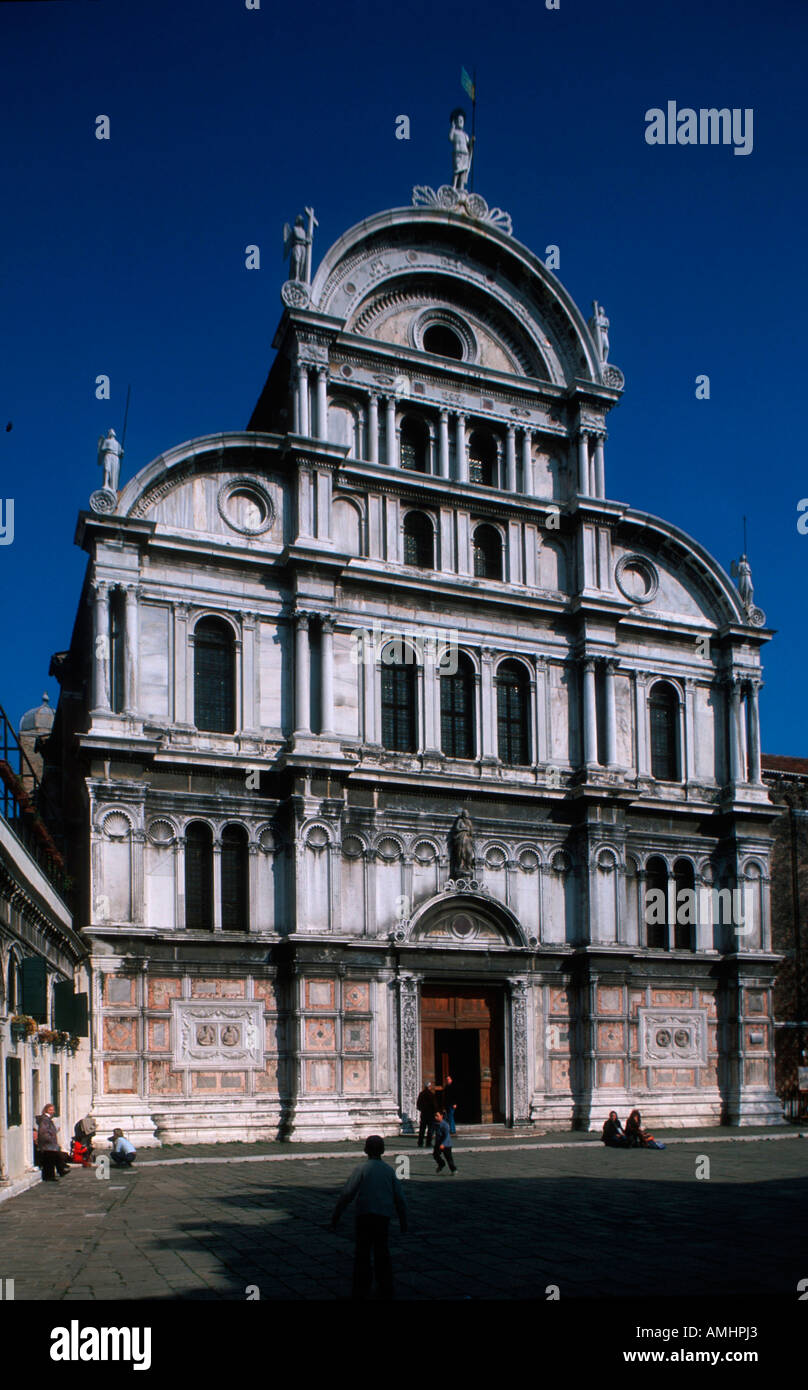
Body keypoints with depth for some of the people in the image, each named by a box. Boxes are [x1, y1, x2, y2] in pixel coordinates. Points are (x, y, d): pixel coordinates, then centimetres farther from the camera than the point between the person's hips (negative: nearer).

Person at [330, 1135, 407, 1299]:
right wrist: (403, 1222, 16)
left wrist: (335, 1218, -2)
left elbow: (346, 1195, -7)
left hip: (364, 1215, -3)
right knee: (382, 1252, 15)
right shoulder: (389, 1170, 8)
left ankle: (361, 1291, 6)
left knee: (362, 1252, 6)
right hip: (384, 1216, 3)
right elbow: (399, 1198, 8)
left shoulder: (361, 1169, -2)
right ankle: (385, 1290, 18)